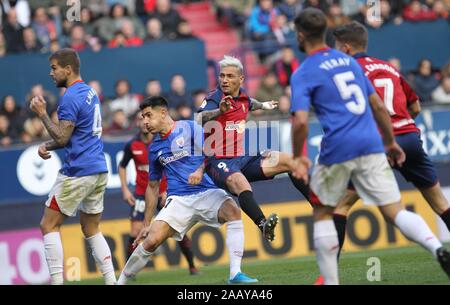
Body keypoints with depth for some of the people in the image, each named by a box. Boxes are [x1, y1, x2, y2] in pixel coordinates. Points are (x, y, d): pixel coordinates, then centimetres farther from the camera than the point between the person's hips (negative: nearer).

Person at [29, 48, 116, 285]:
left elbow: (62, 138, -15)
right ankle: (111, 280, 5)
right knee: (91, 229, 14)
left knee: (49, 225, -2)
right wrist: (47, 146, 9)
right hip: (99, 169, 9)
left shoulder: (70, 98, -14)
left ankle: (56, 281, -8)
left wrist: (42, 114, -8)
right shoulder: (90, 92, 15)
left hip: (78, 172, -9)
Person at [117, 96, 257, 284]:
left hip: (207, 192, -3)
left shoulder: (190, 128, 2)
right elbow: (152, 186, 22)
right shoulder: (155, 147, 15)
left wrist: (200, 170, -24)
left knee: (233, 211, -33)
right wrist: (146, 224, 20)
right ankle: (121, 281, 1)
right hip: (178, 199, 3)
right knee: (152, 240, -17)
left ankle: (235, 274, -33)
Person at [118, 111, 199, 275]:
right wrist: (125, 189, 1)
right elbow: (122, 166, 11)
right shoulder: (132, 145, -5)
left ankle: (192, 266, 10)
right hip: (142, 193, 1)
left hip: (163, 192, -1)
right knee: (135, 233, -10)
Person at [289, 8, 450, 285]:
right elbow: (379, 107, 21)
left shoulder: (303, 74, 0)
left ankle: (330, 281, 13)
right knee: (396, 212, 0)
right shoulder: (349, 61, 18)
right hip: (371, 146, 4)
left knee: (323, 213, 16)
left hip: (337, 150, -4)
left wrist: (297, 158, -1)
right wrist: (391, 142, 30)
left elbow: (301, 122, -14)